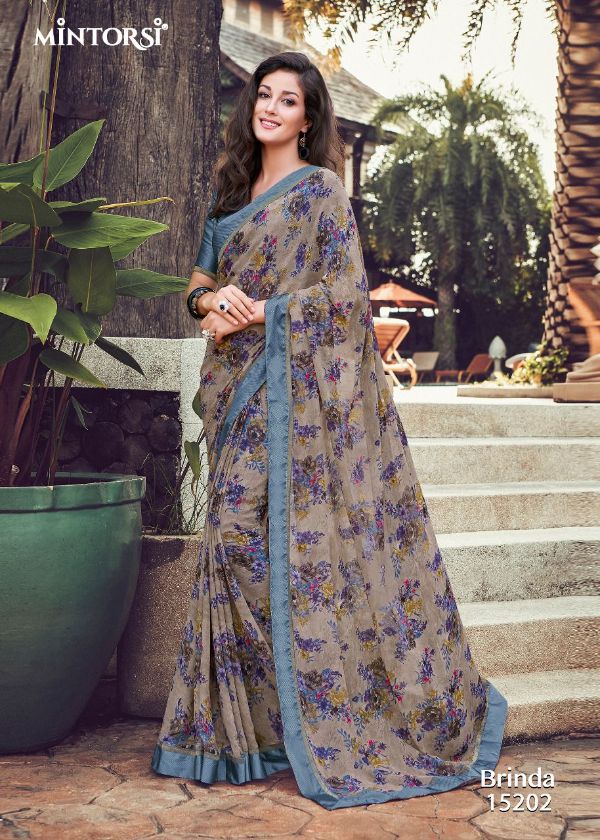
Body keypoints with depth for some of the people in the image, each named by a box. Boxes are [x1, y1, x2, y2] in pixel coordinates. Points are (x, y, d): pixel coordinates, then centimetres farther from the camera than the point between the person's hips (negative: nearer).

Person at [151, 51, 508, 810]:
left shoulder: (321, 189, -2)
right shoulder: (232, 191, 19)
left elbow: (343, 290, -10)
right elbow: (199, 282, 19)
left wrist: (256, 312, -13)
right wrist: (214, 299, -4)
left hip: (301, 384, -7)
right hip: (242, 390, 7)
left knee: (302, 537, -8)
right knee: (238, 534, 4)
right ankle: (245, 719, 13)